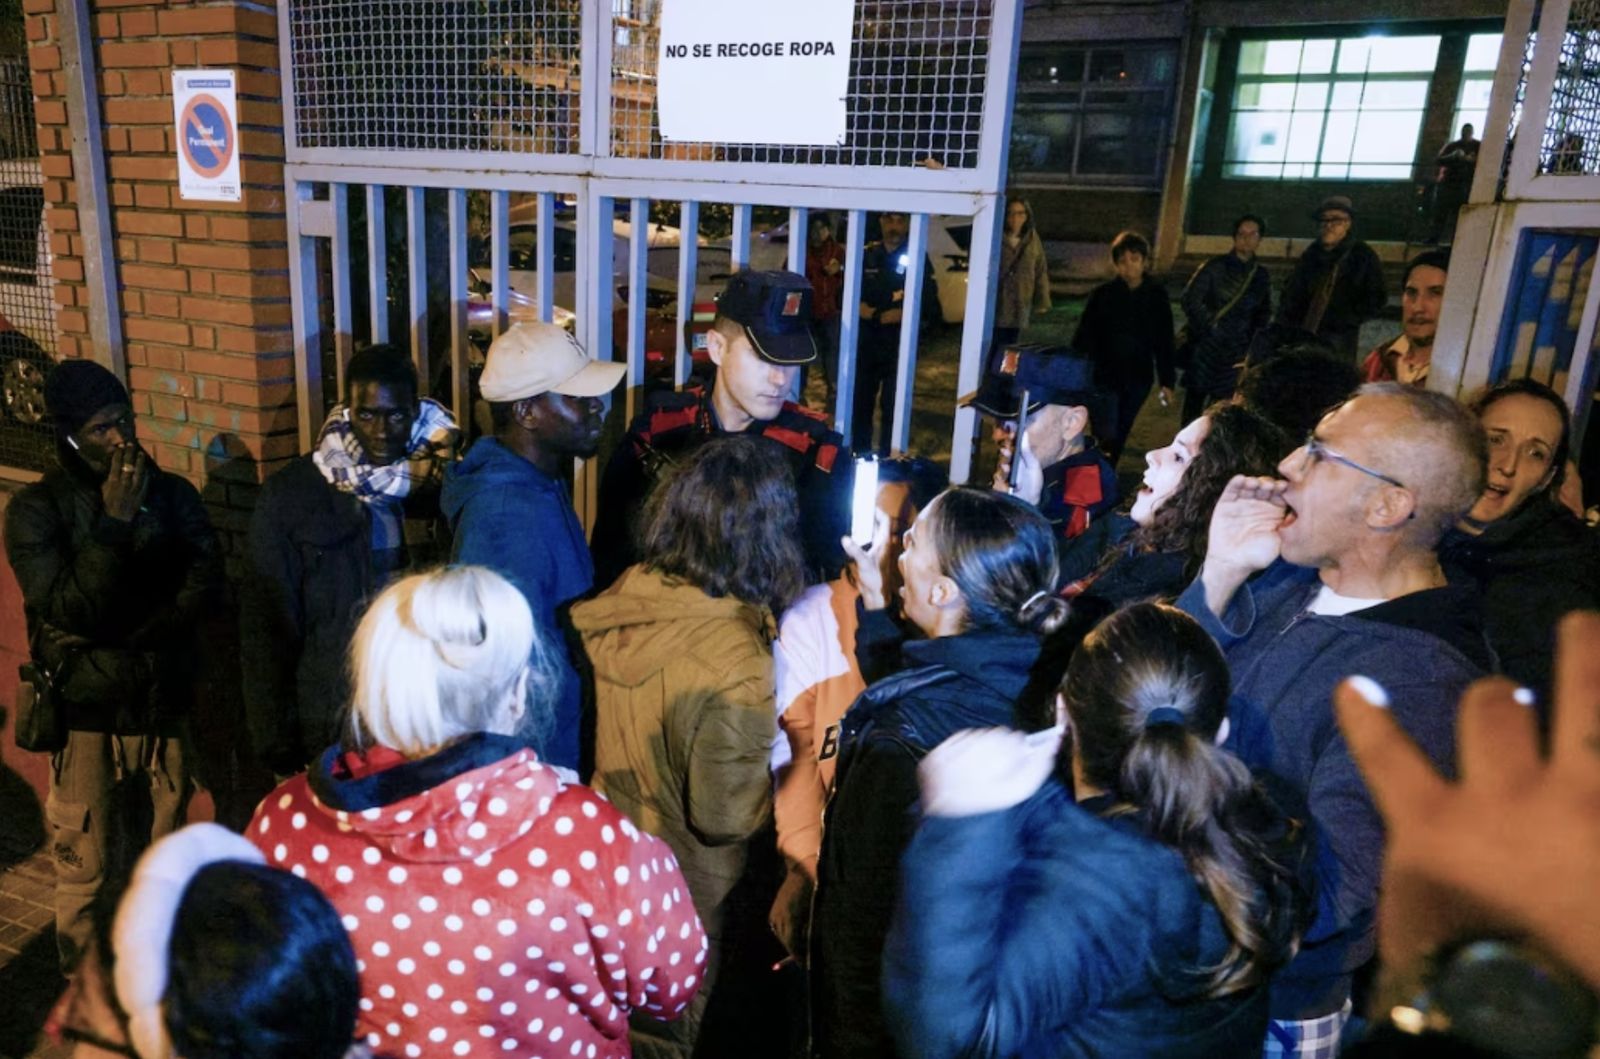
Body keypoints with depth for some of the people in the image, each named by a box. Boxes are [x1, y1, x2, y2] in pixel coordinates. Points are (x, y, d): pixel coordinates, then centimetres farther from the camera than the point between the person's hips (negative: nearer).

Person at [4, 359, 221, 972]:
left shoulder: (172, 494, 0)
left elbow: (204, 587, -6)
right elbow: (69, 609, -17)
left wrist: (126, 637, -15)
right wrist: (115, 522, -22)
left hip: (162, 704, 2)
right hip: (87, 713, -2)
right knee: (91, 871, 8)